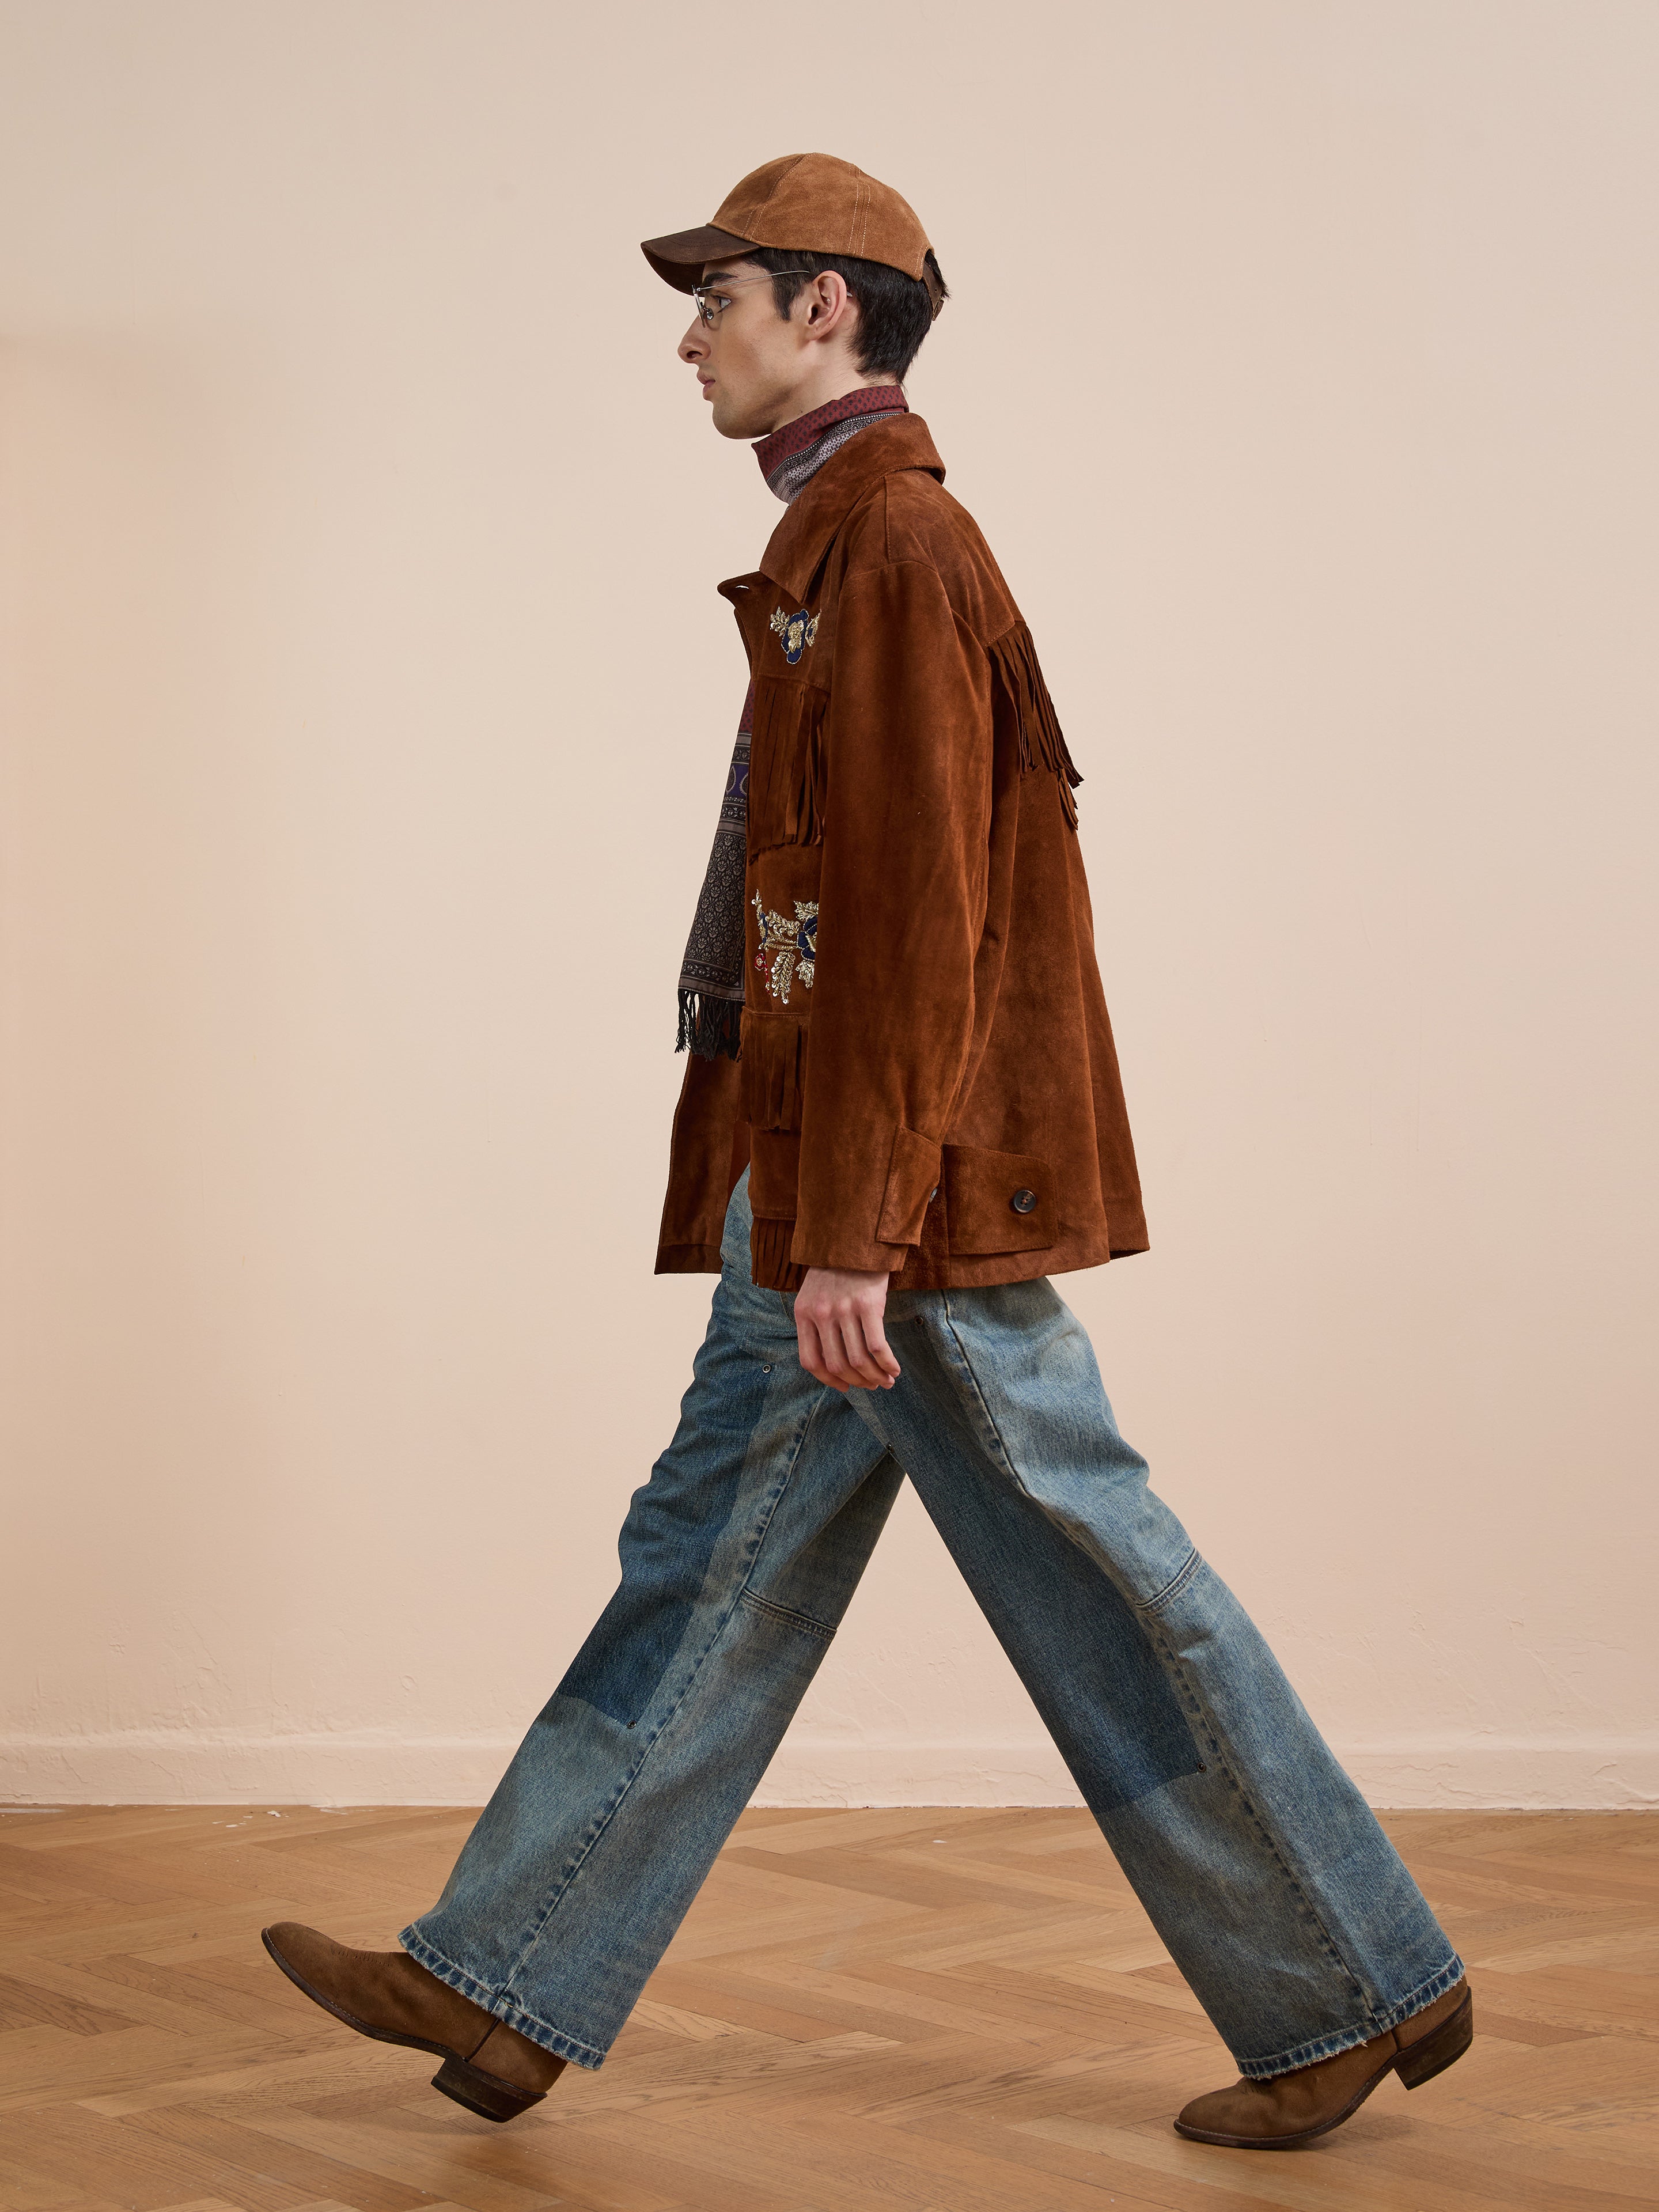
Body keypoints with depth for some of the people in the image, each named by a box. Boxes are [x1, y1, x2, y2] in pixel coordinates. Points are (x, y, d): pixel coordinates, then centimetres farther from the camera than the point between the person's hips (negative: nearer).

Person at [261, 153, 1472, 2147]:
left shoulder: (899, 547, -14)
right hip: (820, 1195, 10)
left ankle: (1358, 1988, 13)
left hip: (906, 1197, -10)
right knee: (709, 1561, 12)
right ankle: (506, 1991, 20)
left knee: (1093, 1577, -1)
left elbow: (918, 919, -21)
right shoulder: (841, 547, 17)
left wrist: (855, 1231, -22)